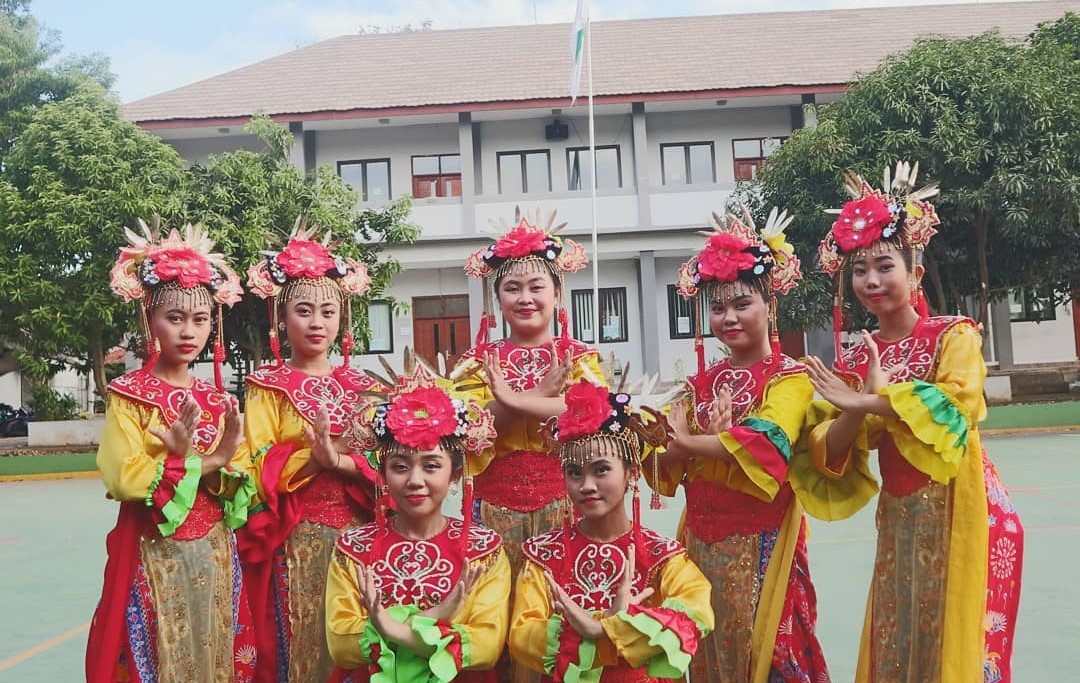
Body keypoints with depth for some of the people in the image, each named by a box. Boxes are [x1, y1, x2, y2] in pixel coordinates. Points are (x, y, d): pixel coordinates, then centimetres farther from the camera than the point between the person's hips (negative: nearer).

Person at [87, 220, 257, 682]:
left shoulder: (217, 399, 9)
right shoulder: (129, 396, -6)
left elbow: (240, 487, 8)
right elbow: (123, 480, -17)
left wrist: (227, 463, -12)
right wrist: (185, 460, -17)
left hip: (214, 553, 5)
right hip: (156, 556, -4)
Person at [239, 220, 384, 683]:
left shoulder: (359, 386, 10)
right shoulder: (269, 386, 0)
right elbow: (259, 468, -8)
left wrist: (339, 461, -16)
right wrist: (312, 454, -22)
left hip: (357, 531, 3)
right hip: (296, 539, -3)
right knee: (298, 641, 1)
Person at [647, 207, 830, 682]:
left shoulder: (789, 379, -7)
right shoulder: (701, 383, 10)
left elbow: (763, 448, -23)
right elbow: (665, 465, 3)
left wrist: (688, 443, -12)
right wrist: (714, 437, -17)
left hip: (758, 546, -5)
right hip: (702, 542, 5)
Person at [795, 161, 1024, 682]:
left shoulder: (953, 336, -5)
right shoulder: (853, 360, 7)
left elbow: (954, 411, -23)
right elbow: (828, 458, -1)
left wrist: (874, 400, -18)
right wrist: (855, 411, -18)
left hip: (961, 511, -4)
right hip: (898, 520, 5)